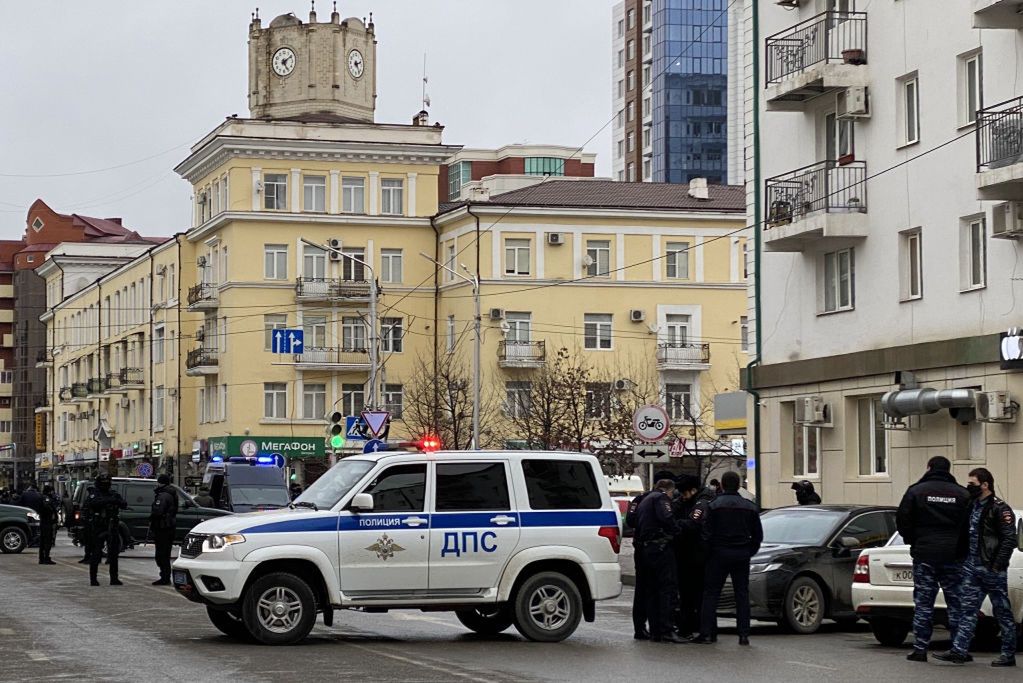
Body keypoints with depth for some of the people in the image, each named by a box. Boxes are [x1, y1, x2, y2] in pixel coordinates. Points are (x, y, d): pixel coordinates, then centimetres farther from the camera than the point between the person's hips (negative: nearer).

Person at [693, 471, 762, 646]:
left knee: (711, 594, 3)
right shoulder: (750, 507, 4)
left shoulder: (714, 505, -7)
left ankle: (706, 633, -2)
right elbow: (758, 535, 7)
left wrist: (708, 553, 4)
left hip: (719, 554, -3)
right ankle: (744, 634, 3)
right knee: (742, 594, 8)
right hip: (742, 556, 3)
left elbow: (706, 533, -10)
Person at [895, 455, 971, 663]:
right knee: (956, 603, 7)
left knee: (923, 603, 3)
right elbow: (970, 526, 0)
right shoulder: (962, 494, 2)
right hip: (953, 557, 1)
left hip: (924, 554, -1)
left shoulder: (916, 491, -1)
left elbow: (902, 521, -2)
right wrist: (961, 548, 12)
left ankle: (920, 649, 0)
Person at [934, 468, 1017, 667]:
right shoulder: (972, 505, 14)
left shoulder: (999, 508, -10)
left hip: (992, 569, -8)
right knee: (967, 609, 3)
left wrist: (997, 565, -17)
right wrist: (965, 560, 12)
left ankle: (1009, 655, 8)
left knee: (1002, 612, 1)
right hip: (972, 567, 8)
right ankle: (959, 651, 0)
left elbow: (1009, 540, -14)